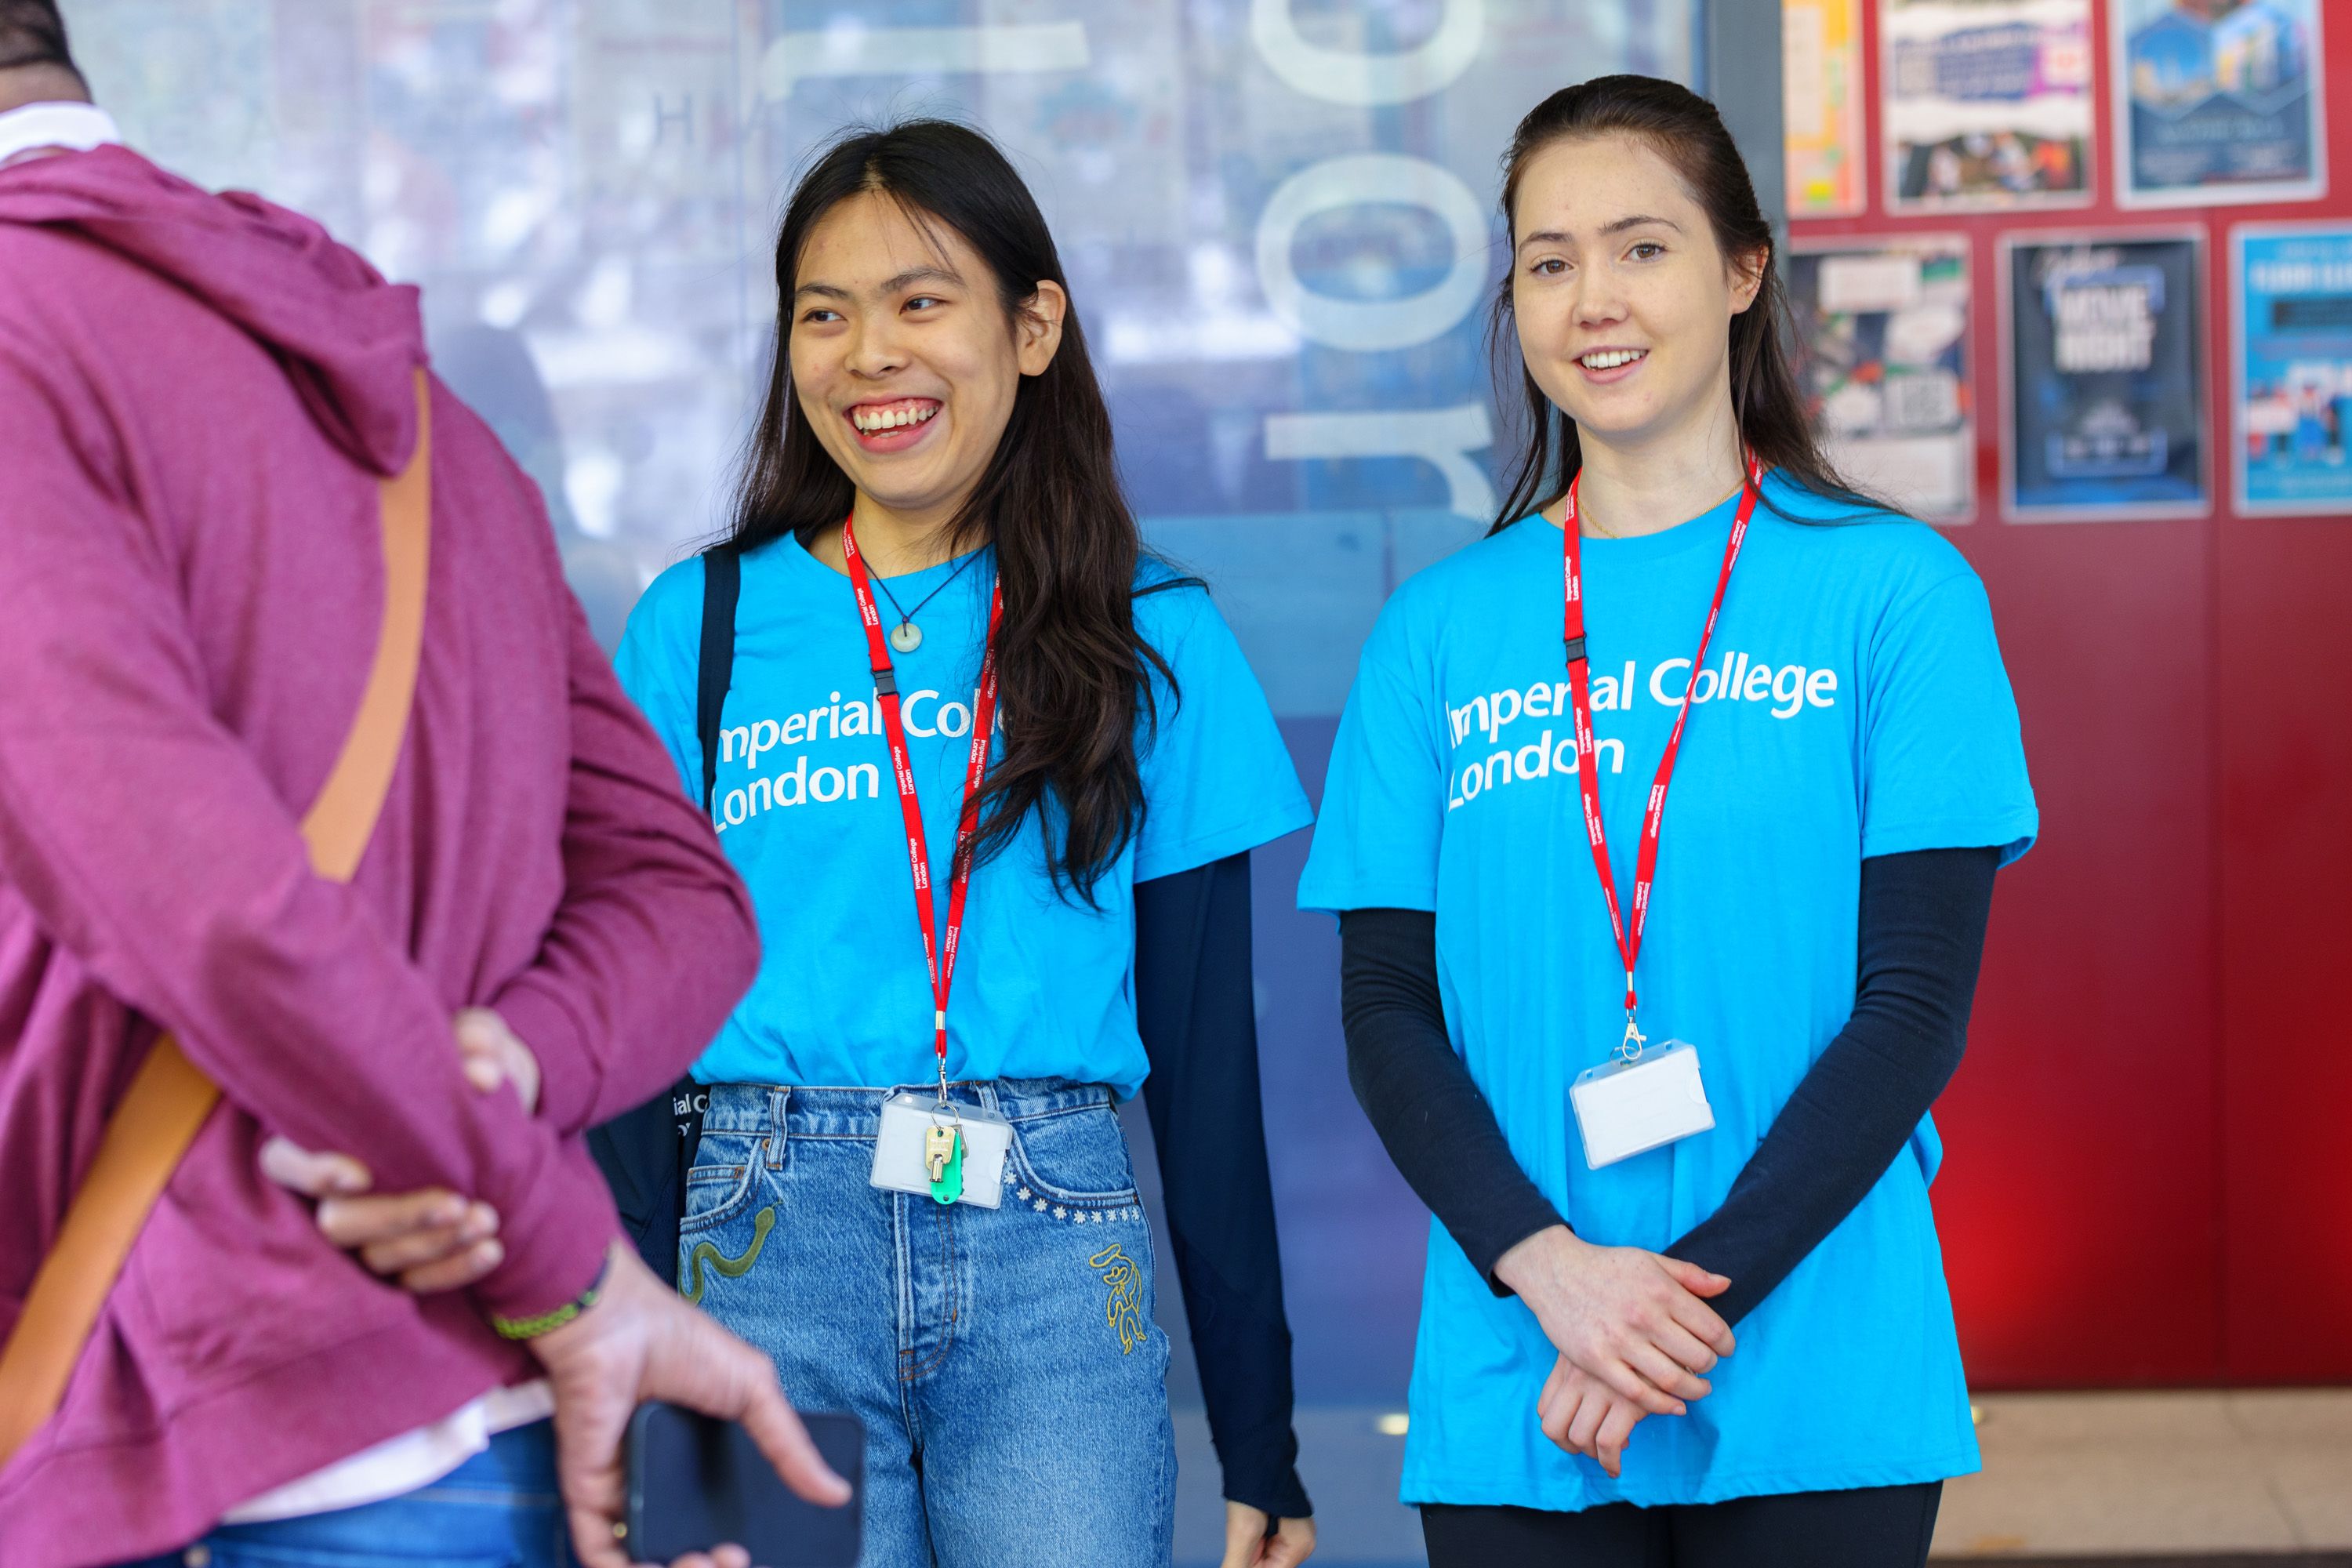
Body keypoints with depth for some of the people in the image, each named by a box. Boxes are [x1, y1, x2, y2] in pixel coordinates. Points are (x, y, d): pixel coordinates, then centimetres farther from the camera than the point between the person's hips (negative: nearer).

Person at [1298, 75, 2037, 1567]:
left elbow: (1918, 1004, -5)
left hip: (1816, 1395, -1)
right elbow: (1386, 1013, 2)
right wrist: (1550, 1269, -12)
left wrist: (1701, 1290, -13)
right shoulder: (1440, 628, 6)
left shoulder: (1897, 593, -1)